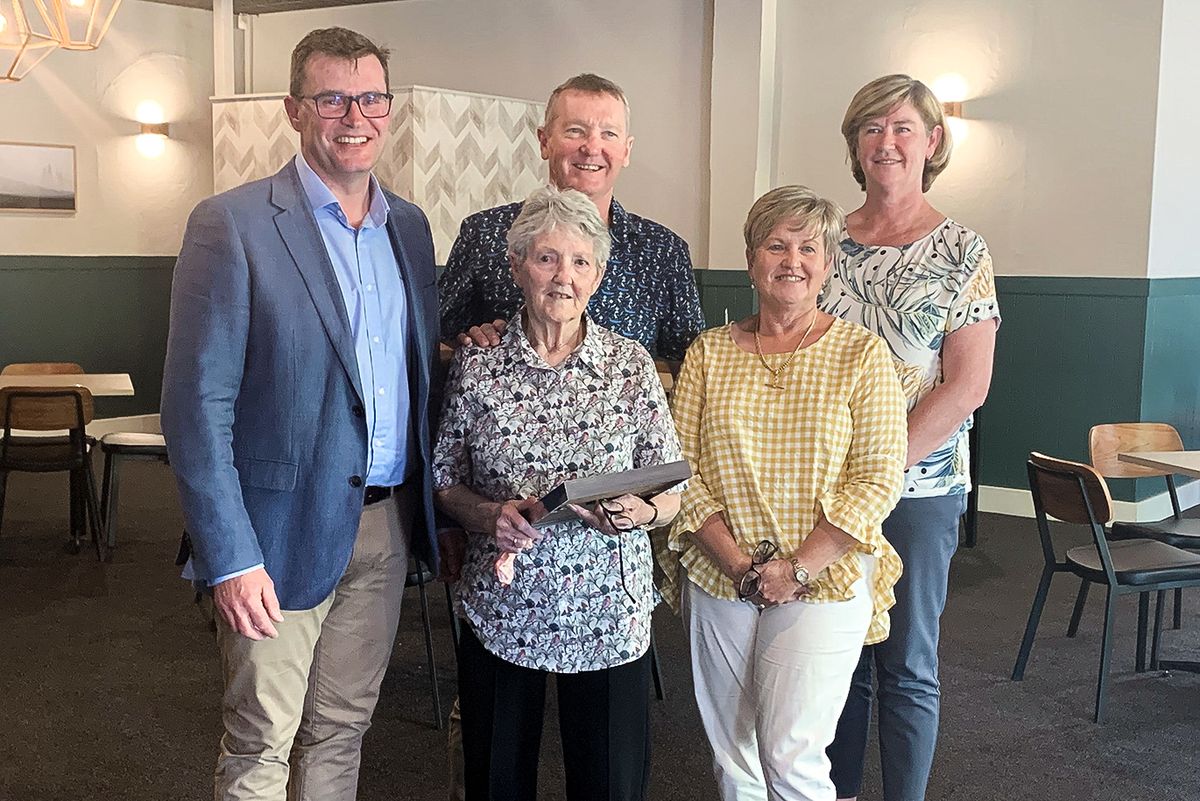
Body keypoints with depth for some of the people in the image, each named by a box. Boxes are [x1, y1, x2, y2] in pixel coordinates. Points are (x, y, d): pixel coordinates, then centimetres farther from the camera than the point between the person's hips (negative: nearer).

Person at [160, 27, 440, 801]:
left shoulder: (410, 225, 9)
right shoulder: (232, 225, -11)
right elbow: (197, 406, -14)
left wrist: (438, 506, 9)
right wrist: (230, 558, -18)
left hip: (387, 525, 5)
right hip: (284, 529, -5)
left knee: (341, 731, 17)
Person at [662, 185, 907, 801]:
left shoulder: (862, 353, -2)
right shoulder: (709, 353, 5)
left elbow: (878, 480, -7)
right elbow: (680, 469, 0)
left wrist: (797, 569, -14)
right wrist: (740, 565, -11)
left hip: (823, 584, -3)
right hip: (718, 583, 3)